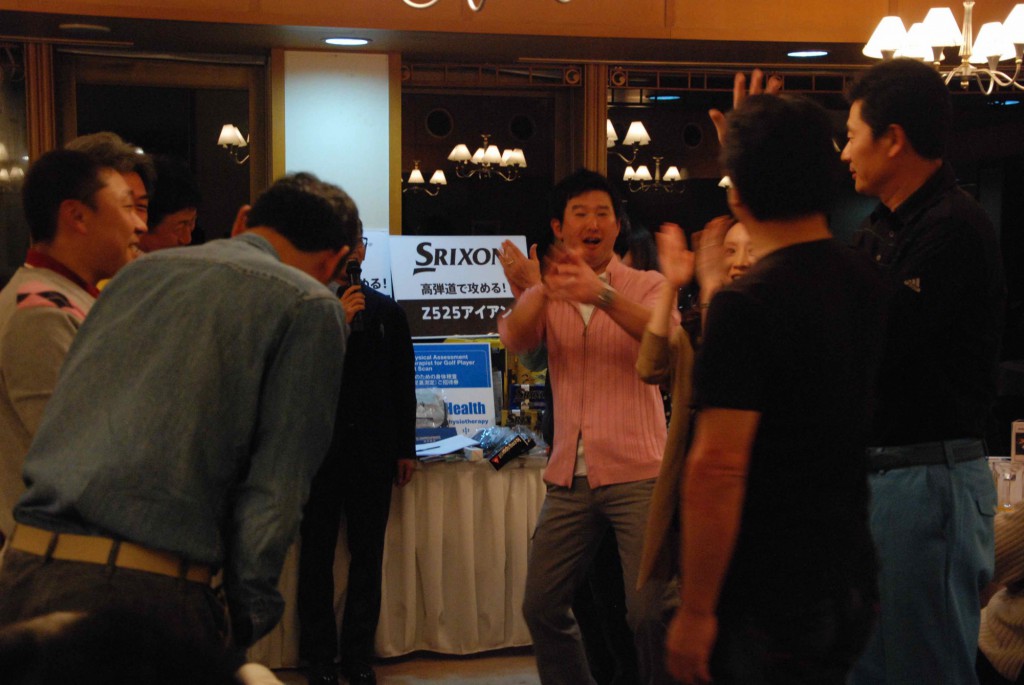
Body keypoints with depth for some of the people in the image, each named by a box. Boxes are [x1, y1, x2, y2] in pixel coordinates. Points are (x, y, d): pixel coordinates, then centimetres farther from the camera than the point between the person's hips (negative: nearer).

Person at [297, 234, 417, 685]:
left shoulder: (387, 311, 11)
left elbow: (403, 383, 12)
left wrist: (406, 448, 8)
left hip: (373, 450, 2)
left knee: (367, 554, 6)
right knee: (317, 553, 4)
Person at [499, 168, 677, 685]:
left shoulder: (644, 285, 2)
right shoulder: (547, 295, 11)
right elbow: (513, 340, -10)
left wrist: (602, 294, -37)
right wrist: (543, 288, -30)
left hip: (637, 473, -4)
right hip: (569, 479, 4)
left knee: (650, 611, -12)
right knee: (541, 607, 7)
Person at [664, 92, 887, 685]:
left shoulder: (746, 304, -21)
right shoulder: (866, 283, 2)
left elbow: (718, 469, -24)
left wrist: (696, 612, -18)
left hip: (769, 595, -8)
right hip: (852, 577, 8)